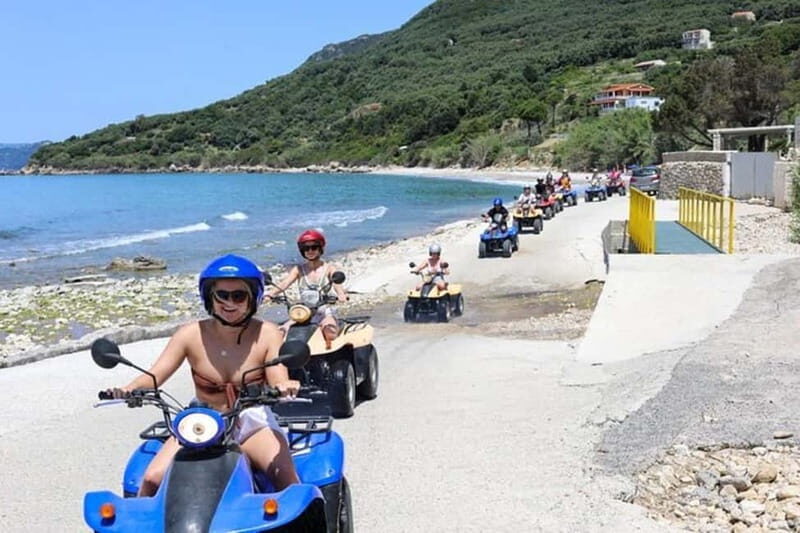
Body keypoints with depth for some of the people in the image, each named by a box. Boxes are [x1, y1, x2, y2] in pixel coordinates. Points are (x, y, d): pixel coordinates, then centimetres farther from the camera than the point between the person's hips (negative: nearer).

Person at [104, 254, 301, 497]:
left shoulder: (267, 334, -7)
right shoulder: (192, 334, -5)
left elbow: (279, 383, -16)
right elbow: (154, 375, -9)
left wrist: (285, 387, -41)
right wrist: (130, 389, -31)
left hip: (252, 422, -1)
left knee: (283, 473, -29)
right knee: (153, 479, -17)